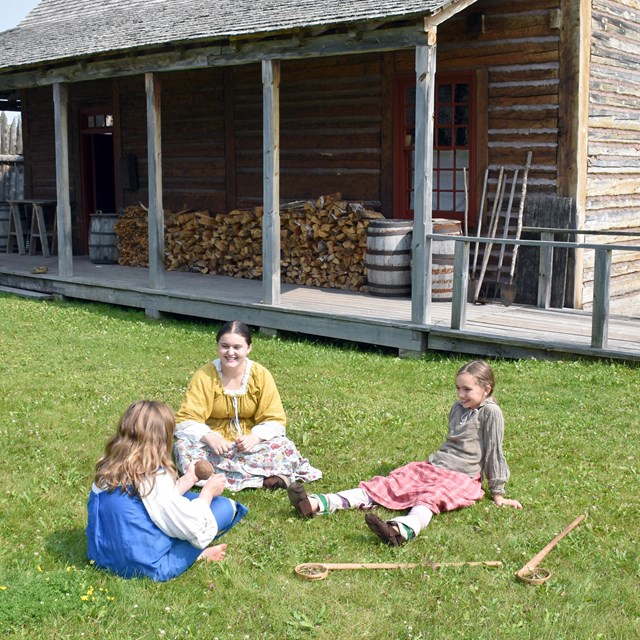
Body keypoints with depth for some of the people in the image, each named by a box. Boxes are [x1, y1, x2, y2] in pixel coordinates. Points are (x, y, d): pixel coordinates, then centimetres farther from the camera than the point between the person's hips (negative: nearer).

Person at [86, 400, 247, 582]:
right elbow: (191, 528, -15)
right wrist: (208, 491, 0)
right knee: (225, 506, -1)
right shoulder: (154, 477, -22)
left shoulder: (108, 467, -1)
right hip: (148, 569, -7)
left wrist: (186, 481, 19)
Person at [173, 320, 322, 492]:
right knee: (183, 447, -33)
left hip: (249, 443, 0)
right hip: (214, 443, 0)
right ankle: (266, 476, -36)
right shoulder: (204, 376, -9)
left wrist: (254, 437, -25)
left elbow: (274, 420, -5)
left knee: (286, 448, -25)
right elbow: (187, 419, -13)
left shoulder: (261, 375, -5)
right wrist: (209, 438, -32)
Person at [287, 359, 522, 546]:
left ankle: (402, 530, -73)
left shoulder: (490, 412, -6)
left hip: (462, 478, -6)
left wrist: (498, 494, -1)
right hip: (431, 466, 6)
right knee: (382, 486, -12)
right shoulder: (457, 408, 17)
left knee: (429, 498, -39)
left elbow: (494, 451, -5)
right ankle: (316, 504, -28)